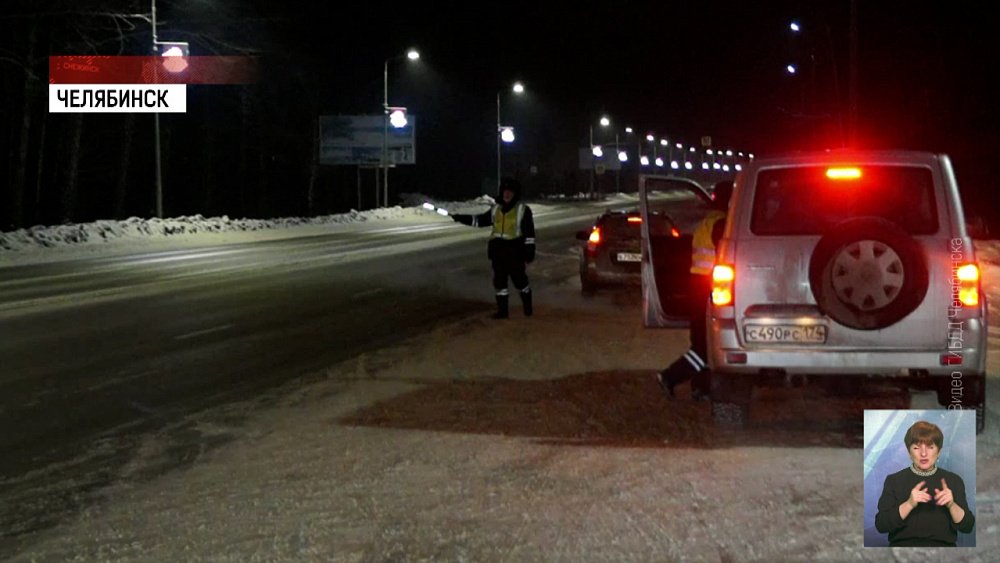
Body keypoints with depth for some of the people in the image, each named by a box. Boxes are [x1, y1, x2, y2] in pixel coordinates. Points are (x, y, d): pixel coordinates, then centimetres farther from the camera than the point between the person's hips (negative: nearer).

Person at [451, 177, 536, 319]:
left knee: (520, 280, 4)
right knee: (499, 281, 7)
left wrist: (530, 250, -11)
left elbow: (529, 233, -7)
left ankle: (527, 307, 21)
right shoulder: (495, 210, 11)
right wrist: (460, 218, 8)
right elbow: (479, 220, 16)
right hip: (498, 252, 5)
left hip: (515, 252, -5)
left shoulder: (523, 210, -6)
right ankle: (502, 310, 14)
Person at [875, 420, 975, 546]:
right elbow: (881, 525, -3)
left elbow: (967, 526, 4)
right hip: (903, 545, -1)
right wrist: (909, 504, -17)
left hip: (942, 545, 1)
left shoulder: (953, 480, 12)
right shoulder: (894, 481, 8)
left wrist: (951, 505, -15)